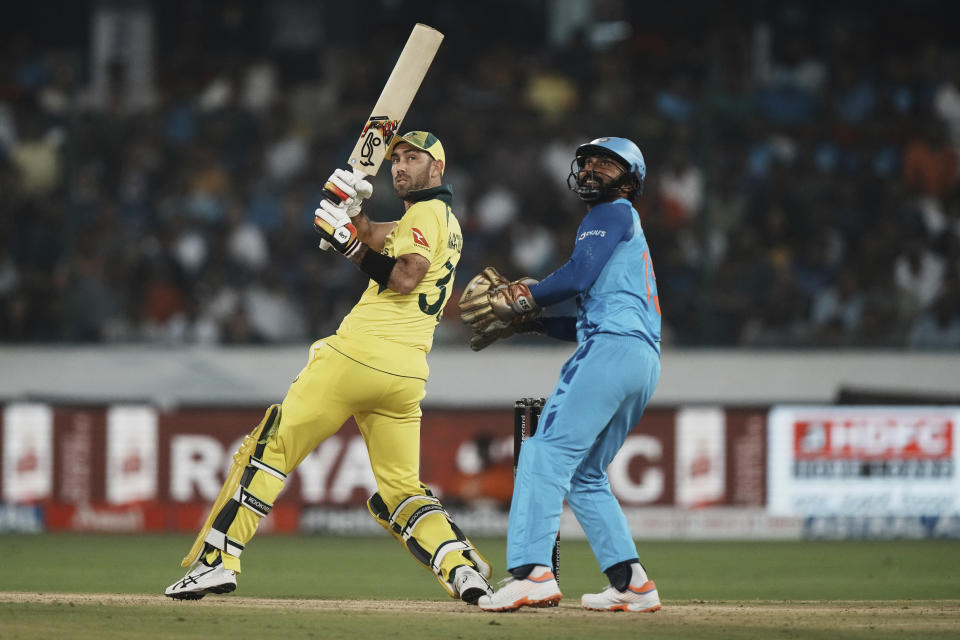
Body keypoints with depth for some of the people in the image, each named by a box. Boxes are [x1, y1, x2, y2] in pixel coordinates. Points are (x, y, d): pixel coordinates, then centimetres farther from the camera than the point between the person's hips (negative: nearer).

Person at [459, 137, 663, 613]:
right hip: (642, 362, 10)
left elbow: (579, 275, -11)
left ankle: (532, 572, -33)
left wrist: (517, 299, -3)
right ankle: (631, 583, 8)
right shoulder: (618, 230, 34)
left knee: (548, 452, -19)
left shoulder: (615, 213, 6)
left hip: (614, 346, -10)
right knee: (584, 475, 14)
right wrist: (527, 321, 22)